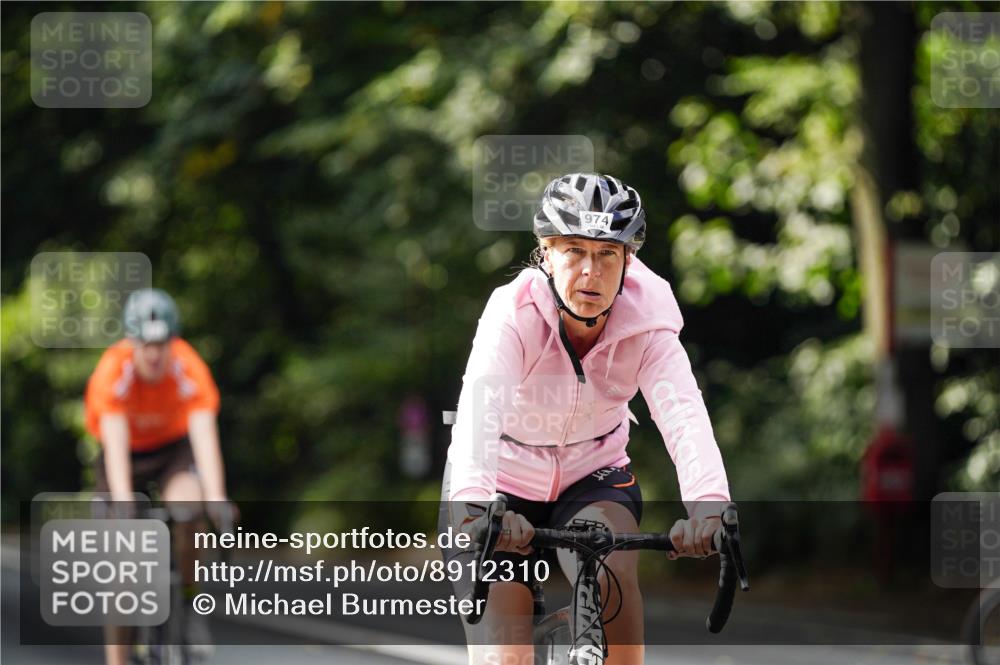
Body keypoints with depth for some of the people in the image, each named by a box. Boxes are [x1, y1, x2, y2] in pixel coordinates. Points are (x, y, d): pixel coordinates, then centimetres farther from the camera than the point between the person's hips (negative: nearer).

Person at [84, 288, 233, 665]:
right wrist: (122, 503, -51)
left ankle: (189, 603, -15)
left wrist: (216, 498, -51)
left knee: (185, 505, -33)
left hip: (173, 448, 0)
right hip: (126, 453, 0)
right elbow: (115, 442, -38)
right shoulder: (113, 372, -31)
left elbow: (204, 434, -37)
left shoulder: (190, 370, -29)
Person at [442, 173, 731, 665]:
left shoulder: (646, 325, -20)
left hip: (593, 477, 1)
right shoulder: (514, 315, -26)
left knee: (612, 569, -31)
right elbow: (478, 411, -43)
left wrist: (708, 504, -57)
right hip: (505, 480, -1)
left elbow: (683, 414, -37)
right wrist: (475, 505, -62)